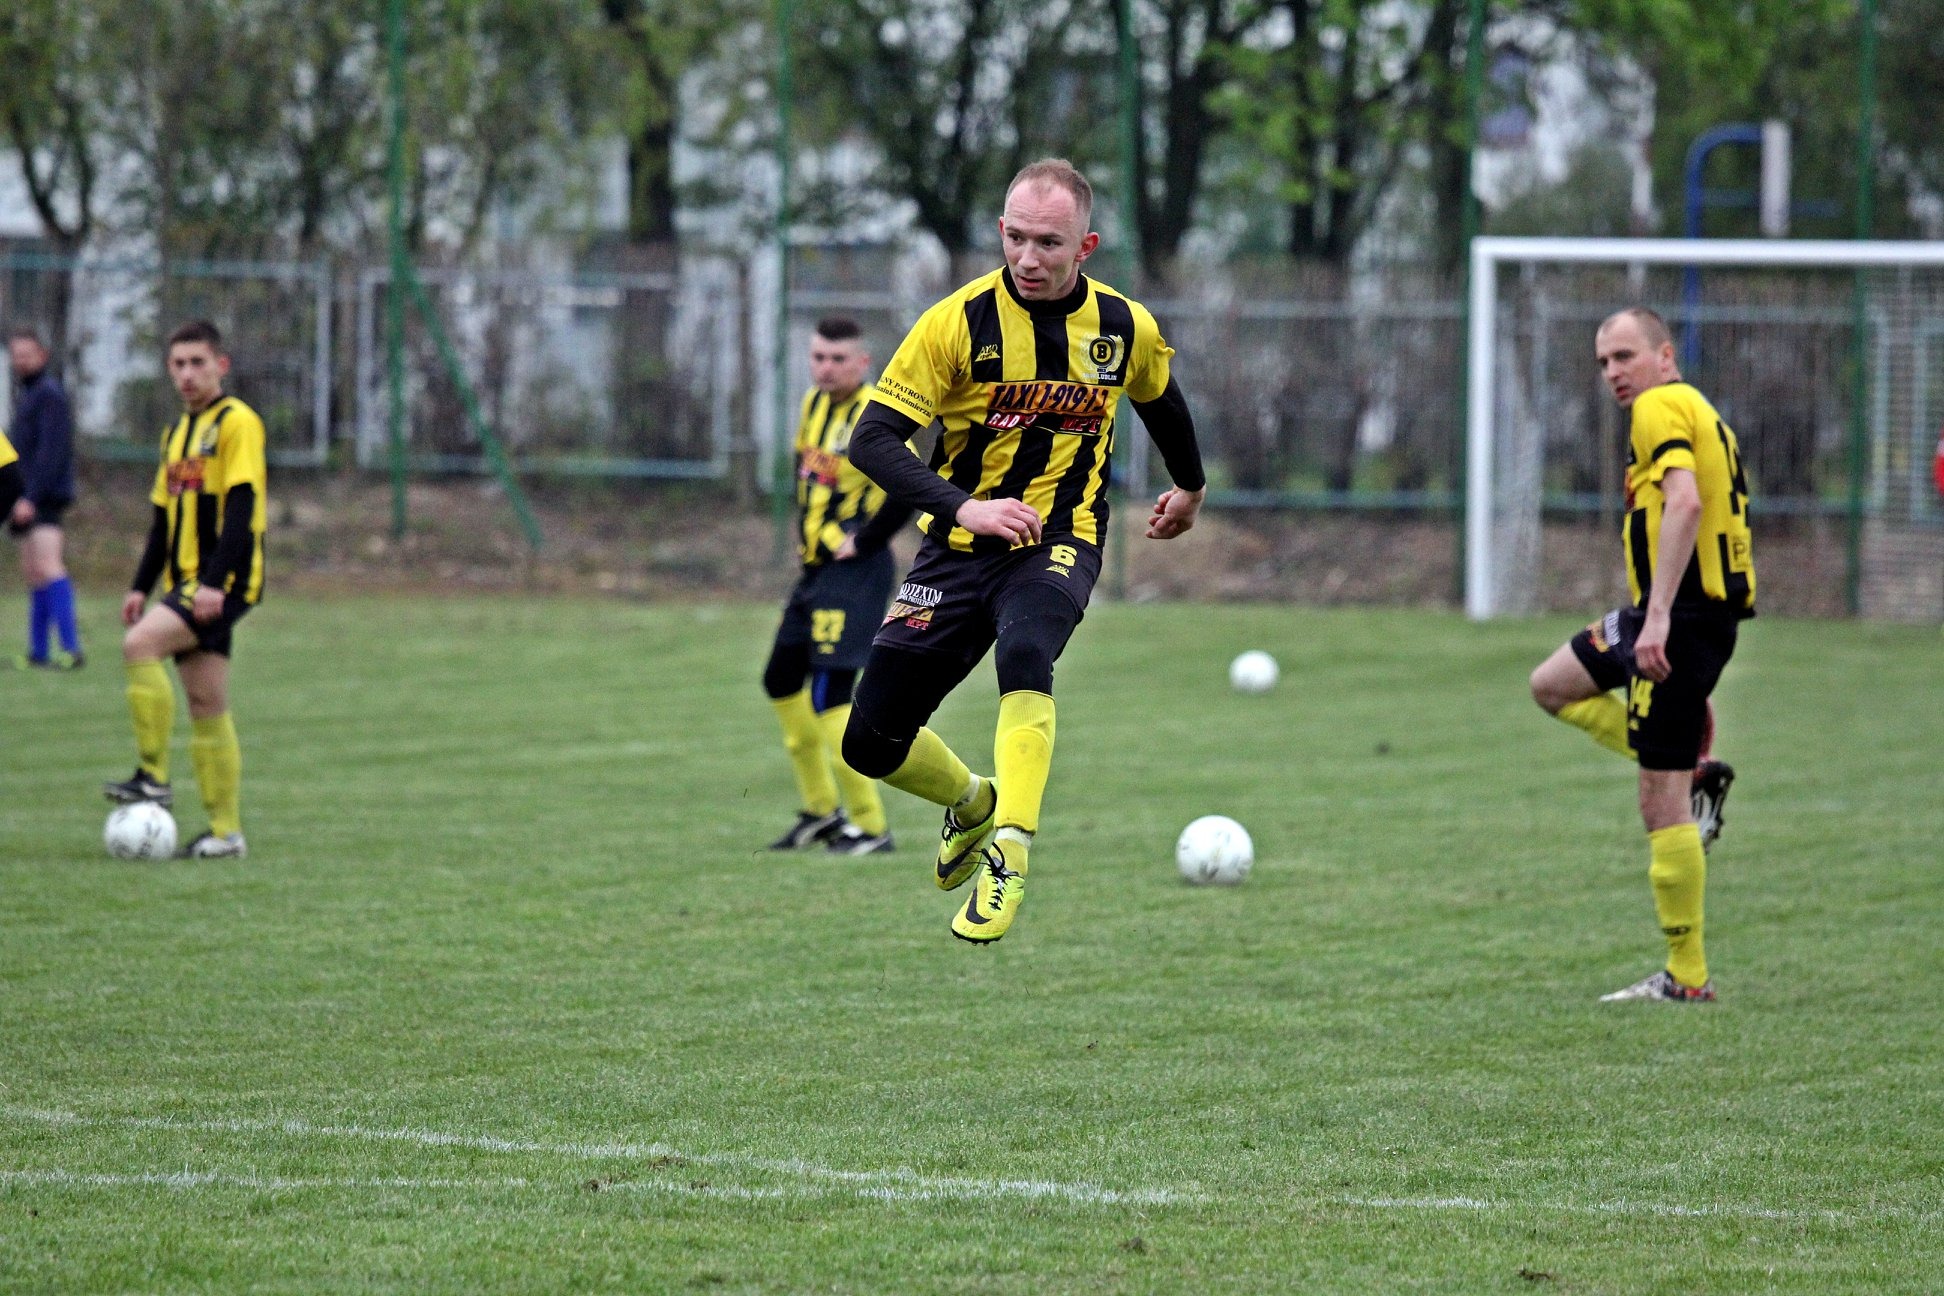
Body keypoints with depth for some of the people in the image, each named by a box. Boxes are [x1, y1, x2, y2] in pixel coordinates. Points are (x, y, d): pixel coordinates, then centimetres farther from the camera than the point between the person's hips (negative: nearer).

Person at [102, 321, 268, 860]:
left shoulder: (238, 423, -8)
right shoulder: (177, 432, 18)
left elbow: (241, 508, -16)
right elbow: (164, 515, 22)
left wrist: (214, 583, -24)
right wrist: (142, 586, 13)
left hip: (222, 584, -8)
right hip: (187, 583, 8)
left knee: (140, 645, -24)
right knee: (205, 706, 5)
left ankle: (153, 775, -19)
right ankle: (226, 830, 6)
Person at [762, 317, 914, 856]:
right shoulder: (814, 405, 10)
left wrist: (862, 542, -19)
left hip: (856, 570, -10)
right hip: (817, 568, 10)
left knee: (829, 696, -14)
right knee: (781, 681, 17)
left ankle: (871, 826, -7)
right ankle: (821, 810, 29)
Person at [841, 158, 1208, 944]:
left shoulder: (1124, 327, -2)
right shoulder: (960, 322, -11)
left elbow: (1160, 399, 23)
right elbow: (872, 439, -15)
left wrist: (1190, 487, 38)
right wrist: (963, 507, -28)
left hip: (1060, 542, -1)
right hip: (960, 547, 1)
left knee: (1023, 653, -36)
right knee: (872, 742, 0)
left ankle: (1008, 853, -36)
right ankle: (970, 802, 34)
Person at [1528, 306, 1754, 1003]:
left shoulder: (1660, 408, -10)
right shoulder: (1699, 412, 20)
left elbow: (1685, 502, -26)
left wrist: (1657, 616, -31)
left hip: (1681, 616, -10)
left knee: (1662, 805, -7)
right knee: (1552, 684, 23)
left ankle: (1686, 978, -3)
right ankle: (1695, 774, 13)